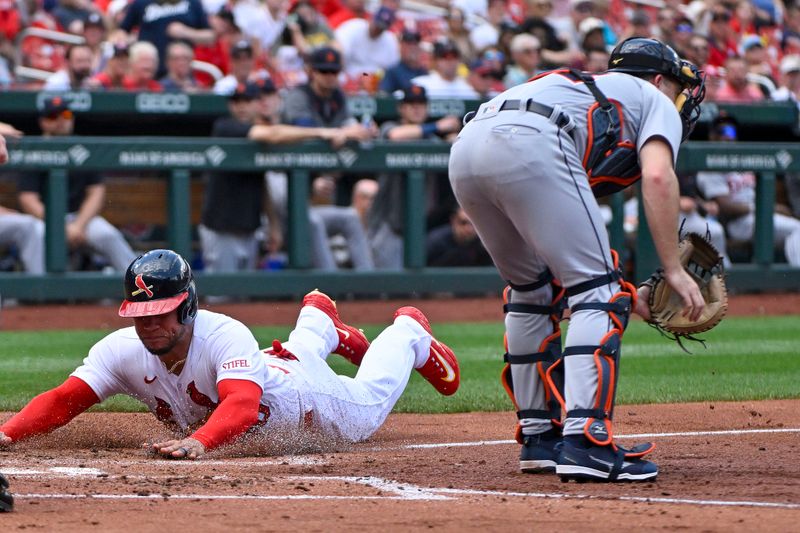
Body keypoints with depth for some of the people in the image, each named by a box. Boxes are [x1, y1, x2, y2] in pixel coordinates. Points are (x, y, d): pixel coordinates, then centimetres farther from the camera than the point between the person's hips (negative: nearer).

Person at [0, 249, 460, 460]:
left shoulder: (225, 335, -48)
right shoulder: (122, 351, -34)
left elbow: (242, 404, -63)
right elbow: (64, 399, -41)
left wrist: (198, 443, -83)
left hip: (304, 399, -5)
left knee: (366, 409, 26)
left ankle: (410, 333, 52)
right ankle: (319, 323, 70)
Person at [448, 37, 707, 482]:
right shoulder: (656, 102, 25)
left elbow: (563, 249, 35)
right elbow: (658, 176, 0)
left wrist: (626, 294, 30)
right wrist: (674, 270, 0)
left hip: (465, 149, 8)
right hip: (532, 145, -8)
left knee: (533, 292, 24)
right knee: (597, 294, -1)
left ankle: (539, 438, 23)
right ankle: (585, 442, -13)